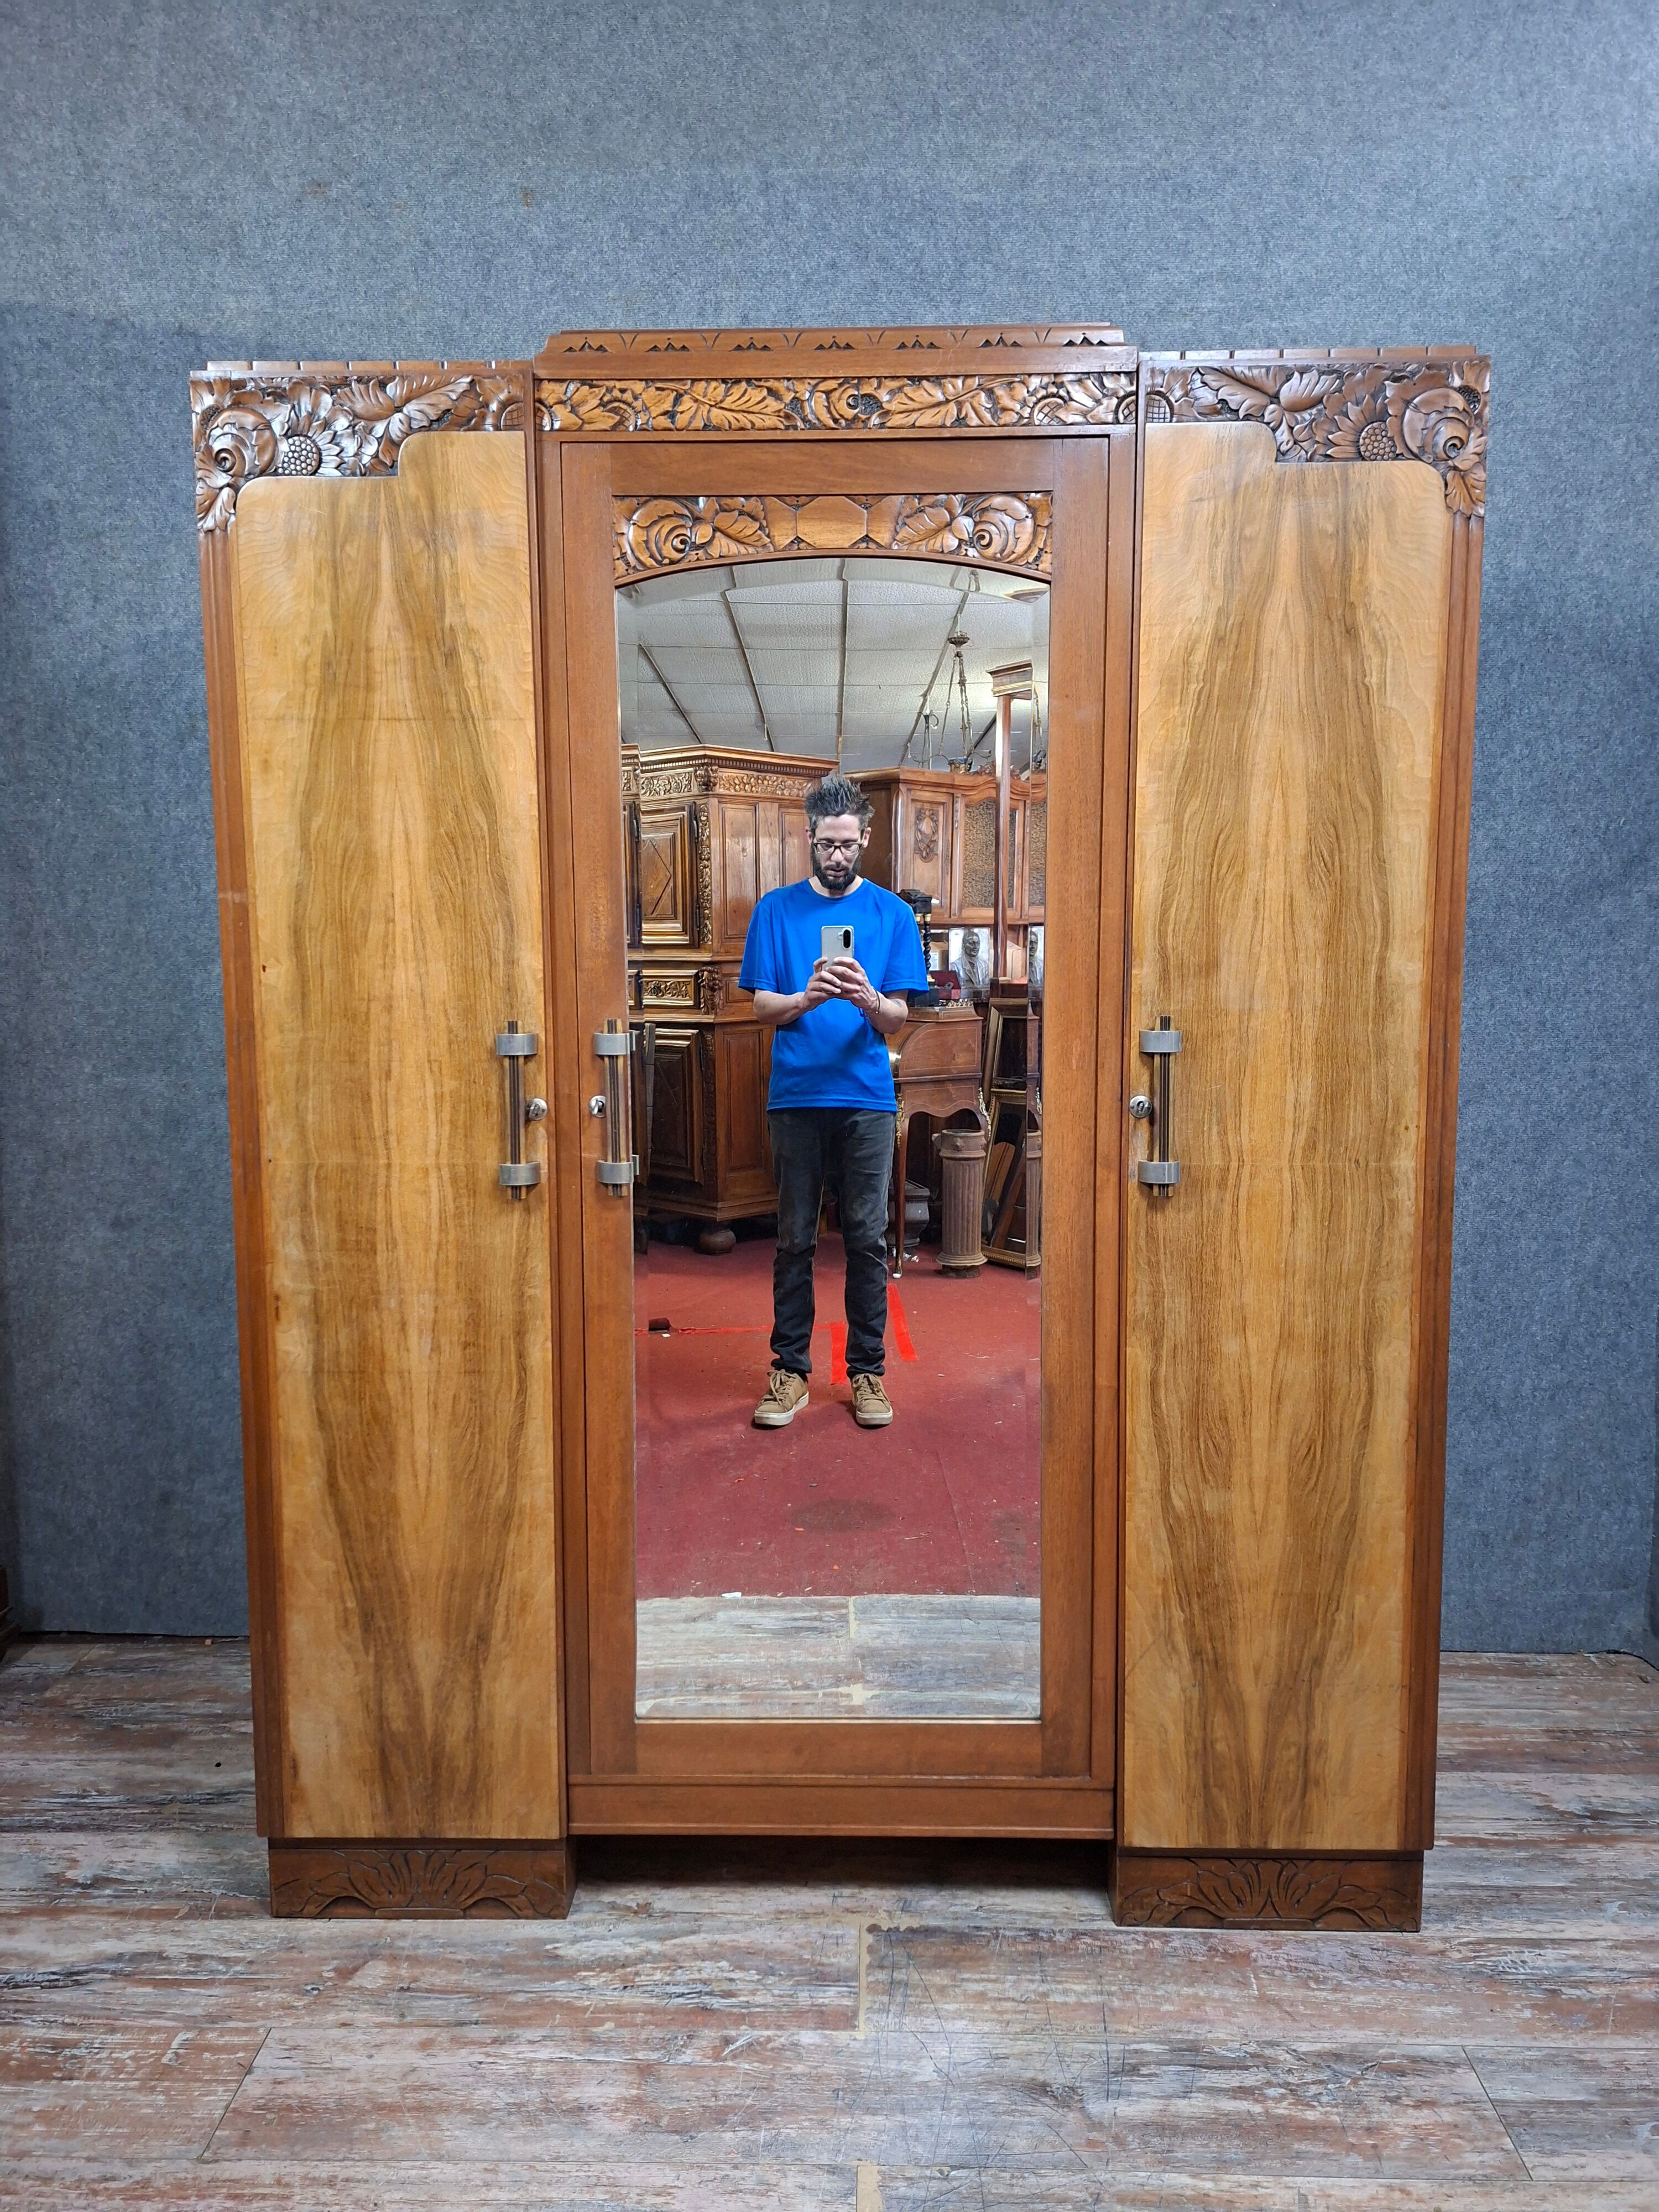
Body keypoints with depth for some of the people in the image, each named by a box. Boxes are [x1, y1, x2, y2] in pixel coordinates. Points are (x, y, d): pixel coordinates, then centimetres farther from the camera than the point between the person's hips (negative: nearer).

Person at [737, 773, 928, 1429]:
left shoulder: (891, 913, 6)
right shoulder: (777, 909, 7)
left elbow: (898, 1022, 1)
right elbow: (762, 1009, 1)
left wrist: (866, 998, -21)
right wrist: (808, 997, -19)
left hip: (867, 1098, 0)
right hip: (795, 1097, 0)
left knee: (867, 1238, 4)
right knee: (795, 1240, 6)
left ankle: (867, 1370, 15)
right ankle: (790, 1370, 15)